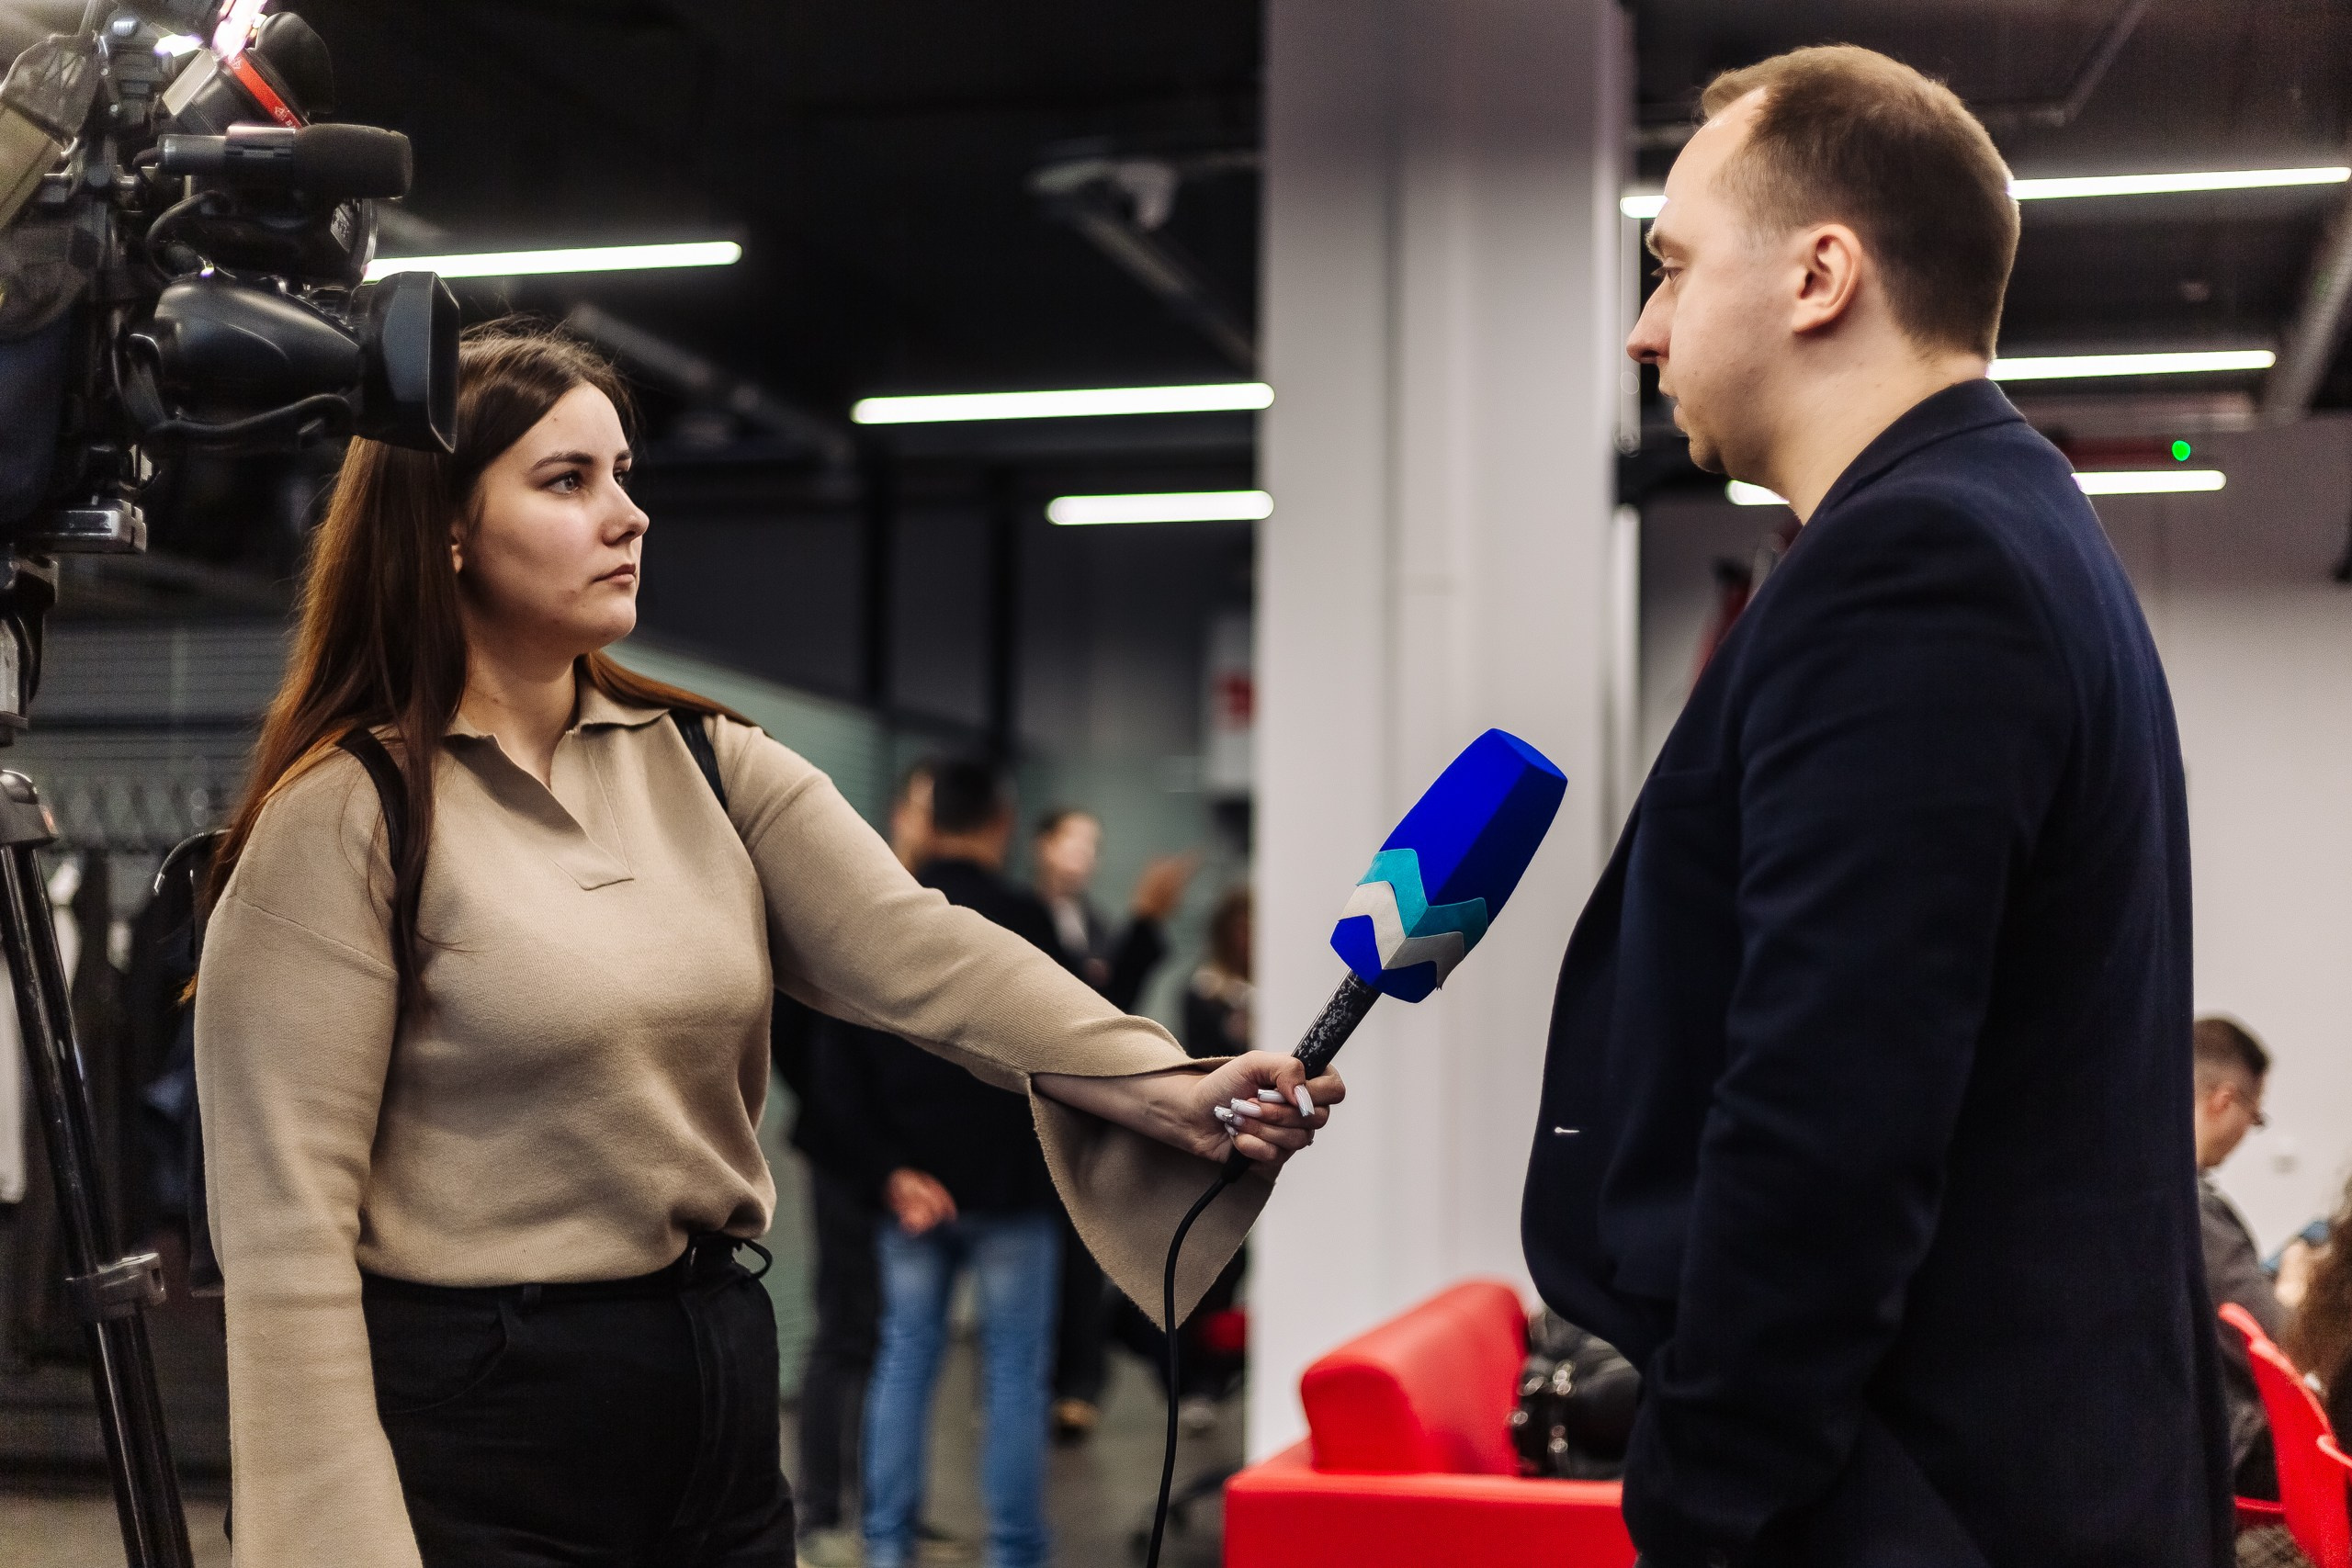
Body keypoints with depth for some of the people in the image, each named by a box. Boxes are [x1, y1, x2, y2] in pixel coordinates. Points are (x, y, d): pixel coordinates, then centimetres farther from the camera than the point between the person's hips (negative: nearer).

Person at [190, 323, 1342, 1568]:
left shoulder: (706, 765, 6)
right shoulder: (345, 814, -11)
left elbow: (918, 951, -8)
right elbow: (289, 1218, -13)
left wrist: (1164, 1090, -22)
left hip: (717, 1393, 6)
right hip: (475, 1421, -5)